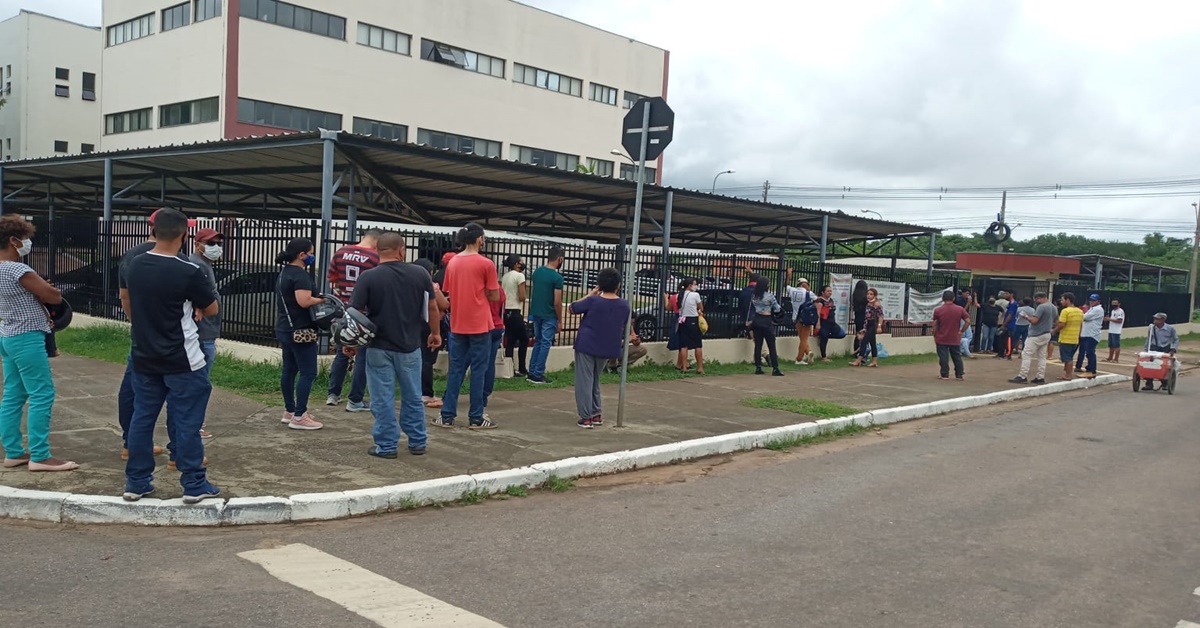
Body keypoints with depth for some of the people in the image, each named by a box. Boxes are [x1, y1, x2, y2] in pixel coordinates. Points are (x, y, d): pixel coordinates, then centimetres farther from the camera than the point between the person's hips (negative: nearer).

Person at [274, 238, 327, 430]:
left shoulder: (285, 272, 14)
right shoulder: (300, 274, -17)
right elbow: (304, 301, -28)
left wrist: (316, 298, 9)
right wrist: (322, 299, -12)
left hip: (285, 328, 11)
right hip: (300, 330, -11)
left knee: (289, 369, 15)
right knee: (308, 372, -6)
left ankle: (289, 411, 24)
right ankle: (299, 417, -5)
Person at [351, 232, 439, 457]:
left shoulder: (367, 277, -11)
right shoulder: (420, 273, -4)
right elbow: (433, 307, 3)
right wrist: (435, 332, 18)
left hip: (379, 346, -2)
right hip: (410, 346, 3)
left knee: (383, 399, 6)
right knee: (413, 397, 15)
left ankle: (386, 445, 11)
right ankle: (418, 442, 23)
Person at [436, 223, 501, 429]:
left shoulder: (452, 263, 7)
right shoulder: (486, 264, -10)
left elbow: (449, 292, 14)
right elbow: (495, 296, -6)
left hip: (457, 325, 5)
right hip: (479, 325, -5)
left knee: (456, 369, 11)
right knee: (478, 370, 2)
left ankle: (447, 416, 11)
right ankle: (476, 417, 6)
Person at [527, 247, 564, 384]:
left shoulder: (537, 272, 6)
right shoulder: (557, 277, -16)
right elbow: (557, 302, -16)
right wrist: (559, 320, -5)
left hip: (536, 313, 7)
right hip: (549, 316, -7)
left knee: (537, 342, 16)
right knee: (545, 344, 0)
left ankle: (532, 373, 16)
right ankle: (538, 375, 1)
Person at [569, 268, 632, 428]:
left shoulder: (593, 301, -13)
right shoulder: (625, 305, -3)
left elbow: (572, 308, 2)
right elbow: (624, 327, 10)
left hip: (586, 345, -4)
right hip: (608, 348, 4)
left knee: (584, 381, 2)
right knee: (595, 380, 21)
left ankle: (586, 418, 1)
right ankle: (596, 414, 23)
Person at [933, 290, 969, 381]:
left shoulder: (938, 310, -7)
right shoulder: (960, 309, -1)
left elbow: (935, 325, -4)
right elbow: (968, 321, -4)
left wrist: (934, 336, 8)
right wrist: (961, 331, 6)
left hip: (941, 339, -2)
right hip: (955, 339, 2)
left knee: (943, 357, 2)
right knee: (957, 357, 12)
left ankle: (944, 375, 4)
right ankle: (959, 375, 15)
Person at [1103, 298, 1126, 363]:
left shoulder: (1120, 311, -11)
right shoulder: (1112, 311, 18)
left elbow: (1120, 321, -20)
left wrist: (1110, 319, -19)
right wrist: (1107, 319, 5)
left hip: (1116, 332, -10)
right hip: (1111, 331, 10)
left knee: (1116, 345, -7)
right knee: (1111, 345, 13)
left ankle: (1116, 359, -6)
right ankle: (1110, 358, 19)